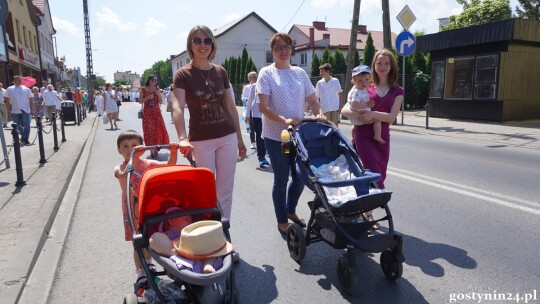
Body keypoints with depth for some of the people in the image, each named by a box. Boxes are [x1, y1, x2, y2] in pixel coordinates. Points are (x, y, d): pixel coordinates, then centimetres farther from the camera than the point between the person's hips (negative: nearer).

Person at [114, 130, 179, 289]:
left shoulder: (147, 164, -6)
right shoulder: (119, 169, -13)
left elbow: (169, 165, -15)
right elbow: (126, 176, -37)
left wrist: (173, 152, -34)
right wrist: (134, 157, -51)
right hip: (132, 212, -2)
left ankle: (148, 264, 44)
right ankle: (141, 273, 20)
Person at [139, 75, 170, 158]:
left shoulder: (157, 89, 7)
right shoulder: (143, 89, 0)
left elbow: (161, 102, 6)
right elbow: (140, 101, 0)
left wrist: (158, 94, -10)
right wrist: (147, 98, -16)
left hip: (157, 112, 3)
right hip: (147, 113, -3)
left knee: (159, 129, 0)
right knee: (149, 131, -4)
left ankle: (157, 145, 18)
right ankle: (152, 150, -3)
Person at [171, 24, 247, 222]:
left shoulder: (221, 72, 5)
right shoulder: (183, 74, -6)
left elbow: (230, 106, 10)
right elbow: (177, 108, -21)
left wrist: (239, 138, 10)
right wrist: (183, 138, -38)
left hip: (227, 137, 3)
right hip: (201, 141, -3)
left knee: (225, 191, 9)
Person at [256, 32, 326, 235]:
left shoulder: (300, 73, 9)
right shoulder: (267, 73, -4)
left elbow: (312, 100, 9)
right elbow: (263, 107, -13)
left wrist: (319, 114, -13)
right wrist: (285, 121, -26)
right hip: (276, 136, -4)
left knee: (300, 176, 12)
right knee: (281, 179, 5)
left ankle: (291, 211, 37)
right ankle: (282, 221, 22)